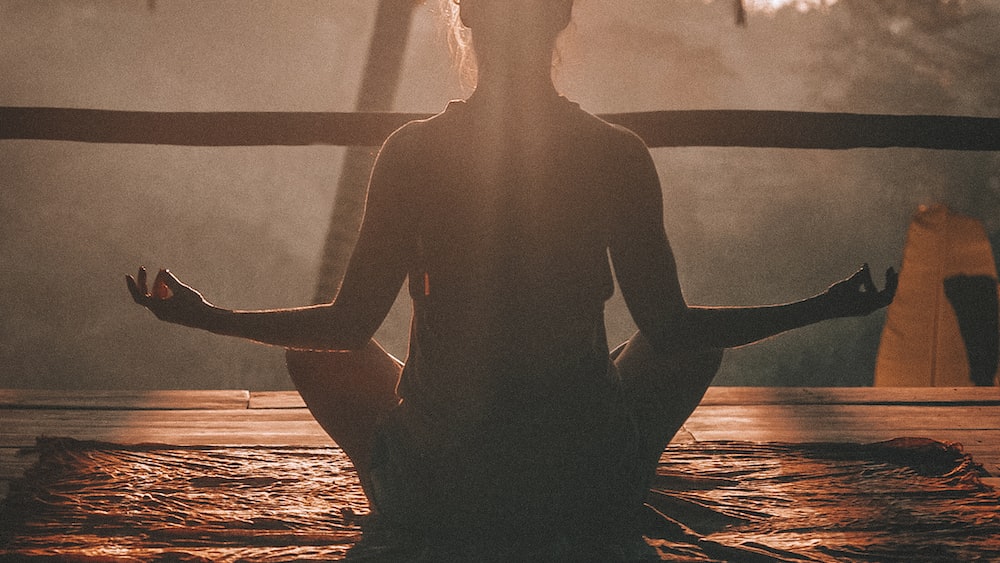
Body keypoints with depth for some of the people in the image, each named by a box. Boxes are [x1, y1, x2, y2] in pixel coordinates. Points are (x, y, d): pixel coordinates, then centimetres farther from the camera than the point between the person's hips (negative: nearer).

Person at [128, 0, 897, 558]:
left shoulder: (412, 152, -12)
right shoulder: (619, 155, -10)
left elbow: (351, 325, -5)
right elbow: (669, 328, -4)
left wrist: (203, 315, 11)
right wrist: (825, 308, 9)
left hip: (437, 499, 0)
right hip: (593, 496, 0)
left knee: (316, 356, 27)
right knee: (699, 343, 28)